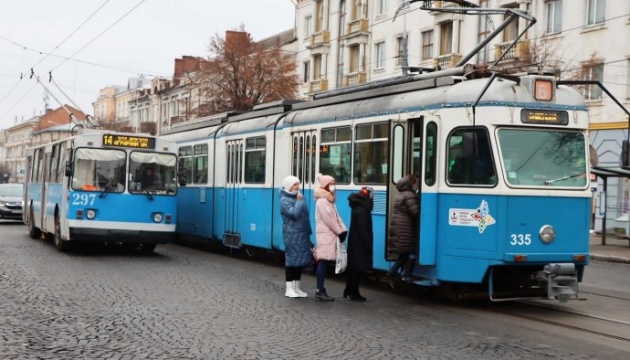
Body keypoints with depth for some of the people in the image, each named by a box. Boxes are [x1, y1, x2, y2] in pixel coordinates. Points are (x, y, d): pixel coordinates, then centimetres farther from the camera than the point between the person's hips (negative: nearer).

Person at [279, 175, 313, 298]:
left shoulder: (299, 197, 13)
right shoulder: (284, 200, -9)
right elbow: (294, 213, -22)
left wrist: (308, 233, 12)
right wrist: (299, 201, -12)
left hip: (302, 234, 8)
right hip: (292, 235, -7)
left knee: (301, 260, 10)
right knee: (292, 260, -3)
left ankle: (296, 287, 18)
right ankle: (289, 289, 5)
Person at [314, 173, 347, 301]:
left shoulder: (329, 199, 20)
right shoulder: (322, 200, -12)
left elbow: (336, 216, 16)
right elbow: (328, 219, -16)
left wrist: (343, 230, 3)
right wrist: (339, 232, -11)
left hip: (330, 234, 9)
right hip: (325, 234, -9)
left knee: (324, 262, 7)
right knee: (324, 261, -9)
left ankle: (320, 290, 9)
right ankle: (320, 291, -8)